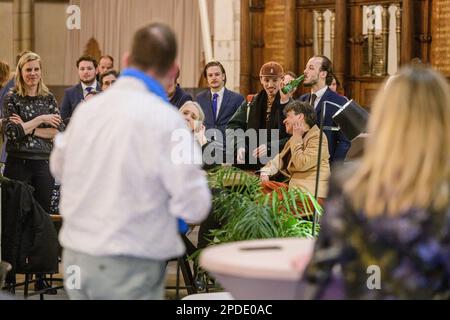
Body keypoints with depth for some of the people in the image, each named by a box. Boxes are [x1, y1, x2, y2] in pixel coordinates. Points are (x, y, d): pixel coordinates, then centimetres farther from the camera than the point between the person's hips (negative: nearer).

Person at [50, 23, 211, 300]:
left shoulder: (87, 109, 3)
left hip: (75, 256, 6)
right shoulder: (165, 119, -15)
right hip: (129, 266, -6)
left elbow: (59, 167, 22)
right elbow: (194, 206, -14)